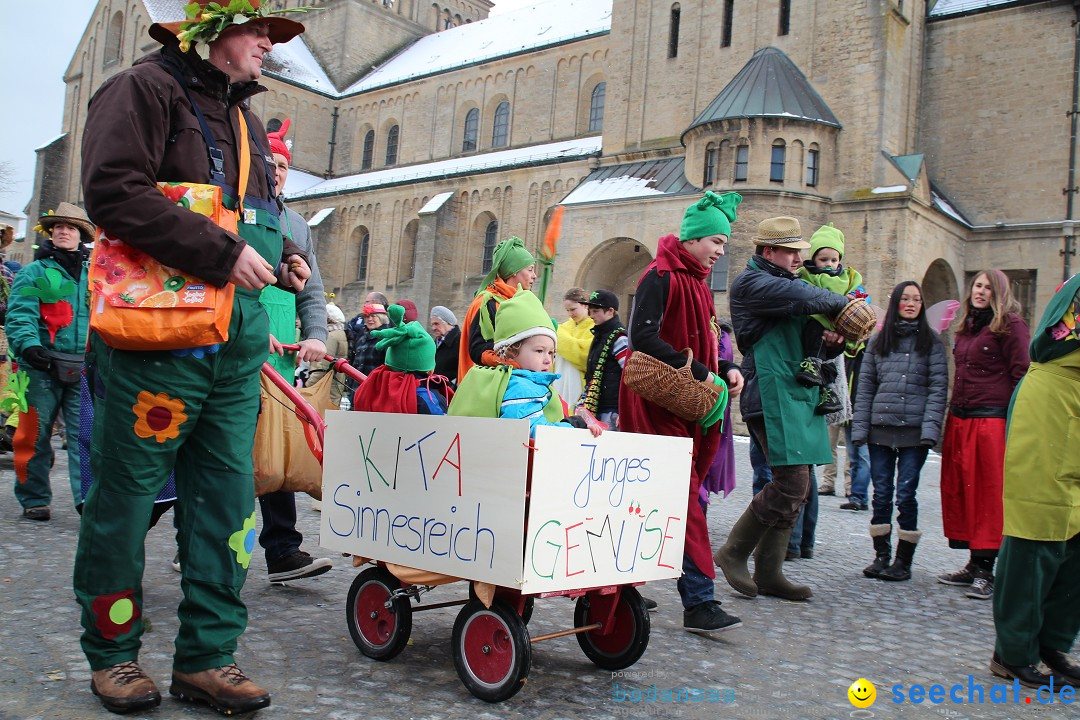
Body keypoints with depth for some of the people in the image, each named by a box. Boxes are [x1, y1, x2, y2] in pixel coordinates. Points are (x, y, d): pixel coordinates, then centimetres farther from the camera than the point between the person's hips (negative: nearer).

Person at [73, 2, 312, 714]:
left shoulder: (244, 118, 22)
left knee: (226, 497, 6)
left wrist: (284, 255, 9)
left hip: (237, 347, 8)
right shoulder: (147, 87, -3)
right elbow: (115, 191, -16)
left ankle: (207, 656, 16)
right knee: (124, 496, 4)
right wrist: (223, 253, -19)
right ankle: (111, 653, 21)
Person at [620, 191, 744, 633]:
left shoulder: (697, 282, 20)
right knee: (685, 500, -12)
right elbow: (643, 338, -20)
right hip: (659, 403, -9)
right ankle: (699, 603, -10)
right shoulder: (660, 277, -9)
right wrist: (699, 373, -18)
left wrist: (725, 370, 6)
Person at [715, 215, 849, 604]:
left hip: (800, 396, 9)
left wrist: (833, 341, 2)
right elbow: (805, 298, -21)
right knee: (791, 484, -15)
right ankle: (734, 553, 2)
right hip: (772, 396, -9)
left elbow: (813, 336, 25)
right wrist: (843, 303, -3)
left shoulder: (789, 282, 22)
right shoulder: (751, 283, -5)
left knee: (794, 487, 8)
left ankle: (768, 573, 16)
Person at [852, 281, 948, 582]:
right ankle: (881, 556, 16)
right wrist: (860, 427, 3)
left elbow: (938, 387, -1)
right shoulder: (878, 341, 13)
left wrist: (930, 428, -12)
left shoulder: (931, 342, 5)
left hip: (914, 431, -3)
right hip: (880, 428, 3)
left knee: (906, 495, -2)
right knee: (881, 495, 6)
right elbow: (865, 387, 11)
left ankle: (903, 561, 8)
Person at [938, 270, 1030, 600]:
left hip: (991, 421, -7)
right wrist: (952, 416, 17)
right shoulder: (967, 327, 18)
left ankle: (986, 570, 1)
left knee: (989, 494, -4)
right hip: (960, 420, 7)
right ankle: (974, 565, 16)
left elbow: (1022, 374, -8)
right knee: (960, 491, 7)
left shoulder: (1010, 325, -3)